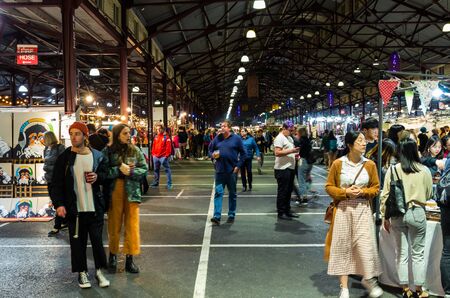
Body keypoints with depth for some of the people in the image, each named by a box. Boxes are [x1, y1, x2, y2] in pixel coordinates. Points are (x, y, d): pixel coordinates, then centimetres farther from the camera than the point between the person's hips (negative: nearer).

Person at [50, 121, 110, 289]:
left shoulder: (97, 156, 3)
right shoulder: (64, 157, -1)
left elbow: (106, 173, 15)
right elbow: (56, 183, -2)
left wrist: (98, 176, -8)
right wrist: (59, 204, -14)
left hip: (95, 207, 1)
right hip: (74, 208, -1)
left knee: (97, 240, 6)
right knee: (78, 242, 7)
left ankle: (99, 271, 21)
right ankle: (82, 273, 22)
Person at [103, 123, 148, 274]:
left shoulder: (135, 150, 4)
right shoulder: (108, 151, -1)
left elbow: (144, 169, 1)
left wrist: (130, 171, -14)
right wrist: (119, 170, -18)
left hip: (132, 192, 1)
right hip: (114, 192, -1)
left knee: (132, 226, 2)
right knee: (114, 226, 9)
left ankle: (129, 259, 13)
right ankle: (113, 256, 27)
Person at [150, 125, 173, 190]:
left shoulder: (166, 137, -7)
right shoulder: (156, 137, 11)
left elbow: (168, 147, -11)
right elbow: (153, 146, 17)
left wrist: (167, 155, -15)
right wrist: (153, 153, 11)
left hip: (163, 156, -6)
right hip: (155, 156, 7)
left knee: (167, 169, -3)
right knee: (156, 170, 16)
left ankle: (169, 184, -1)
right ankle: (155, 183, 27)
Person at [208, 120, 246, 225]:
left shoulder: (236, 139, -2)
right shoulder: (217, 138, 4)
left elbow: (243, 153, 0)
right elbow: (210, 149, 15)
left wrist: (238, 166, -8)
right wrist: (212, 155, -7)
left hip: (232, 170, -1)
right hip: (220, 170, 2)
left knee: (232, 194, 10)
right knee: (218, 192, -4)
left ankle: (231, 215, 22)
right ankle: (217, 216, -5)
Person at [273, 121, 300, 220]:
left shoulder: (289, 138, 17)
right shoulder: (279, 138, -12)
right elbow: (277, 153, -23)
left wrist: (295, 153, 7)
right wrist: (291, 151, -23)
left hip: (290, 168, 9)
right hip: (282, 169, -9)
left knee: (289, 191, 14)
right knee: (282, 191, -2)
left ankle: (287, 210, 24)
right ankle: (281, 212, 6)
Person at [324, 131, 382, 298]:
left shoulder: (370, 165, -1)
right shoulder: (338, 164, -5)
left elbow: (376, 187, 7)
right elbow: (329, 187, 0)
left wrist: (362, 192, -12)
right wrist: (345, 192, -15)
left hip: (363, 210, 1)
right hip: (343, 209, -1)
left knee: (365, 245, -4)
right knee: (343, 246, 6)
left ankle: (369, 279, 24)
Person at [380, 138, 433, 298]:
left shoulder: (392, 170, -5)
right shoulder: (424, 170, -6)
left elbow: (385, 195, -3)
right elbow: (429, 194, 5)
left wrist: (385, 216, 8)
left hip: (397, 214, 1)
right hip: (417, 213, -1)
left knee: (402, 253, 11)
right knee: (418, 254, 12)